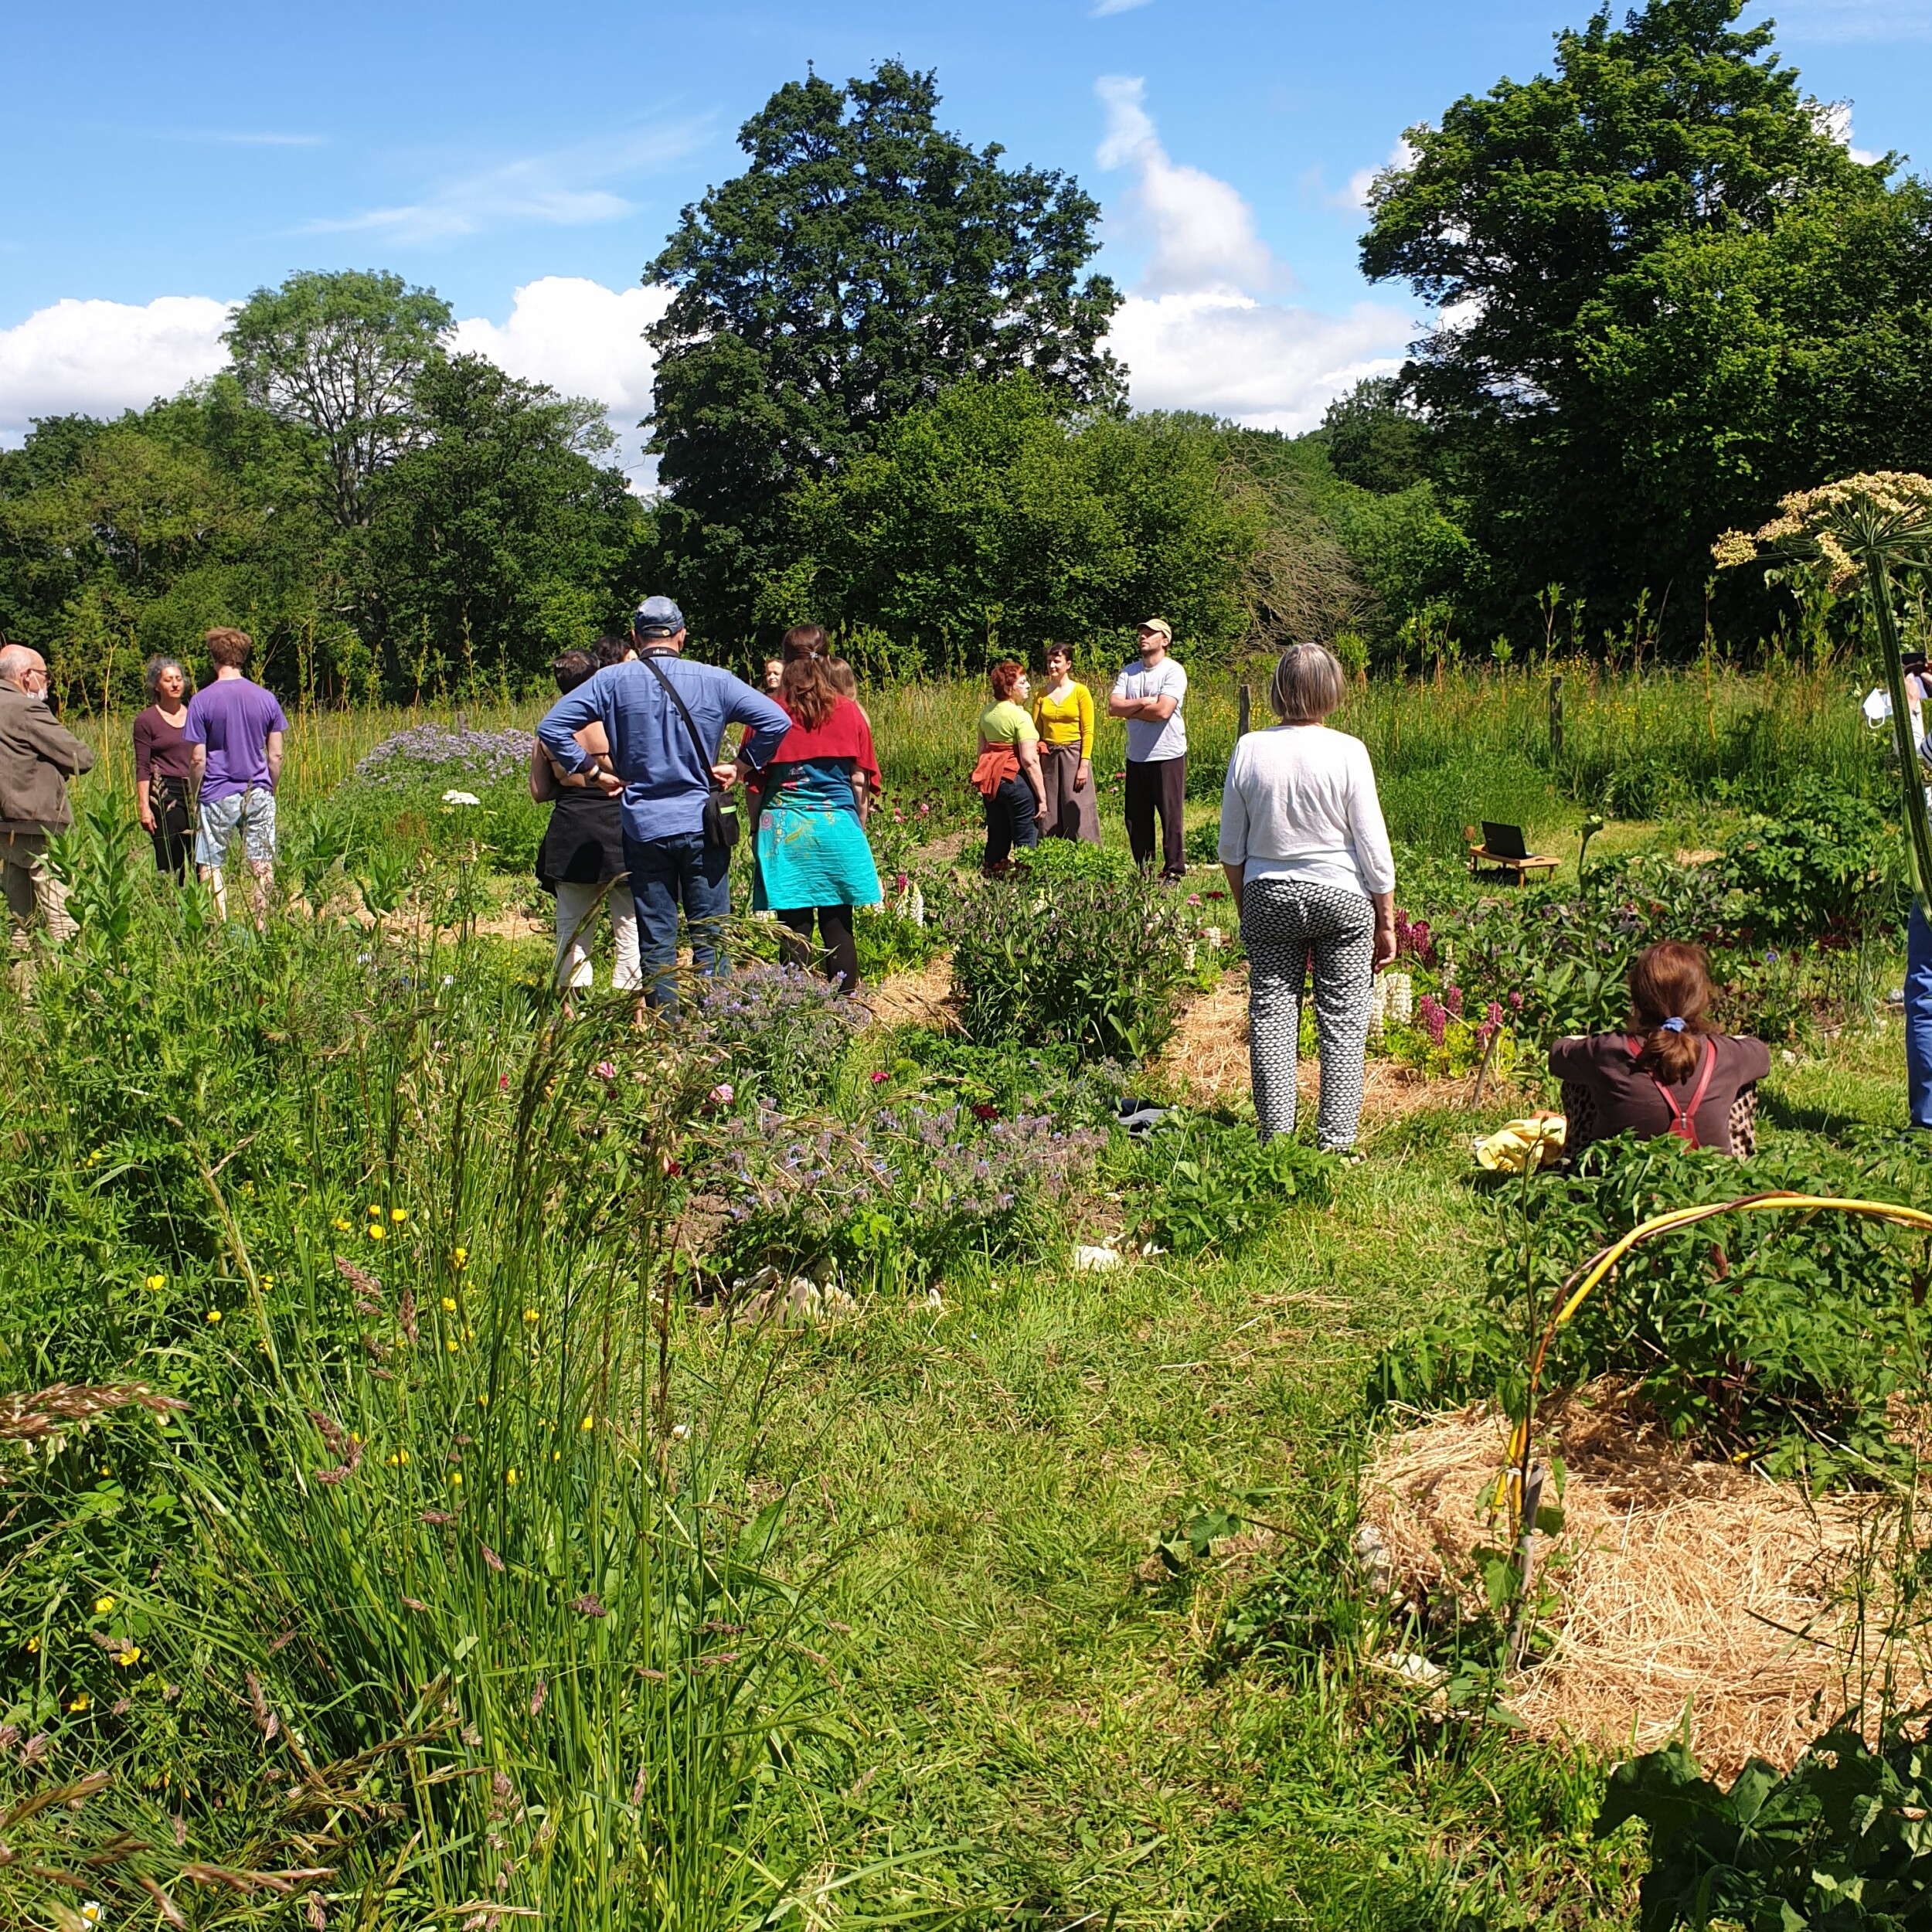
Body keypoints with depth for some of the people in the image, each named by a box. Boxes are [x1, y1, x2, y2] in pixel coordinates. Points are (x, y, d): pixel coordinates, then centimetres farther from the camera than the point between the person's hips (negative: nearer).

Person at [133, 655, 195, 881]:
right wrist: (144, 806, -9)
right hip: (165, 796, -3)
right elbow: (142, 767, -2)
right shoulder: (146, 720, 1)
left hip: (196, 794, 4)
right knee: (169, 864, -2)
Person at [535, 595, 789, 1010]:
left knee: (656, 941, 7)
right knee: (710, 937, 5)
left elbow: (552, 727, -5)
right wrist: (741, 767, 3)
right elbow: (776, 721, -5)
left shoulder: (612, 681, 0)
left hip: (643, 828, 0)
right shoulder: (714, 680, 0)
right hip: (702, 824, 0)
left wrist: (593, 772, 1)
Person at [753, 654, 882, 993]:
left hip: (783, 829, 0)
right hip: (837, 825, 0)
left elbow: (753, 781, 3)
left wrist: (758, 829, 12)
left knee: (794, 926, 3)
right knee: (838, 924, 5)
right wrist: (859, 827, 14)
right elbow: (860, 780, 4)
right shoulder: (849, 712, 4)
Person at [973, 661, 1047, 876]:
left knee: (997, 838, 17)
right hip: (1016, 779, -8)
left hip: (992, 781, 8)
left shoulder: (986, 713, 8)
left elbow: (982, 750, 15)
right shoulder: (1020, 716, -14)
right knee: (1026, 842, 0)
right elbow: (1029, 760, -18)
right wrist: (1042, 797, -14)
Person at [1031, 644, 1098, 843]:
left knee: (1078, 813, -4)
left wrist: (1084, 765, -12)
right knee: (1050, 814, 6)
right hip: (1049, 757, 4)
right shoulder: (1042, 695, 7)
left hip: (1074, 754, -4)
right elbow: (1036, 731, 6)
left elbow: (1088, 731, -6)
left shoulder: (1080, 692, -3)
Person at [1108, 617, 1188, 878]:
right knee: (1136, 817, 10)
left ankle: (1174, 870, 6)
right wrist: (1143, 702, -14)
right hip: (1136, 756, 6)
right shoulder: (1129, 672, 9)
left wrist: (1130, 710, -6)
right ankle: (1142, 871, 20)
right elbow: (1113, 707, -2)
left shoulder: (1173, 671, -7)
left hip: (1167, 756, -6)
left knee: (1171, 816, -2)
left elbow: (1162, 710, -19)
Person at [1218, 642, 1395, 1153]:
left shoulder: (1249, 750, -2)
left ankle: (1275, 1137, 10)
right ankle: (1335, 1143, 5)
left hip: (1268, 896, 2)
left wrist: (1245, 908, 17)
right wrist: (1386, 923, 3)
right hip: (1342, 898, -2)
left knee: (1271, 1015, 7)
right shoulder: (1347, 752, -9)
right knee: (1343, 1021, 4)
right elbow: (1373, 848, -6)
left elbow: (1231, 848, 4)